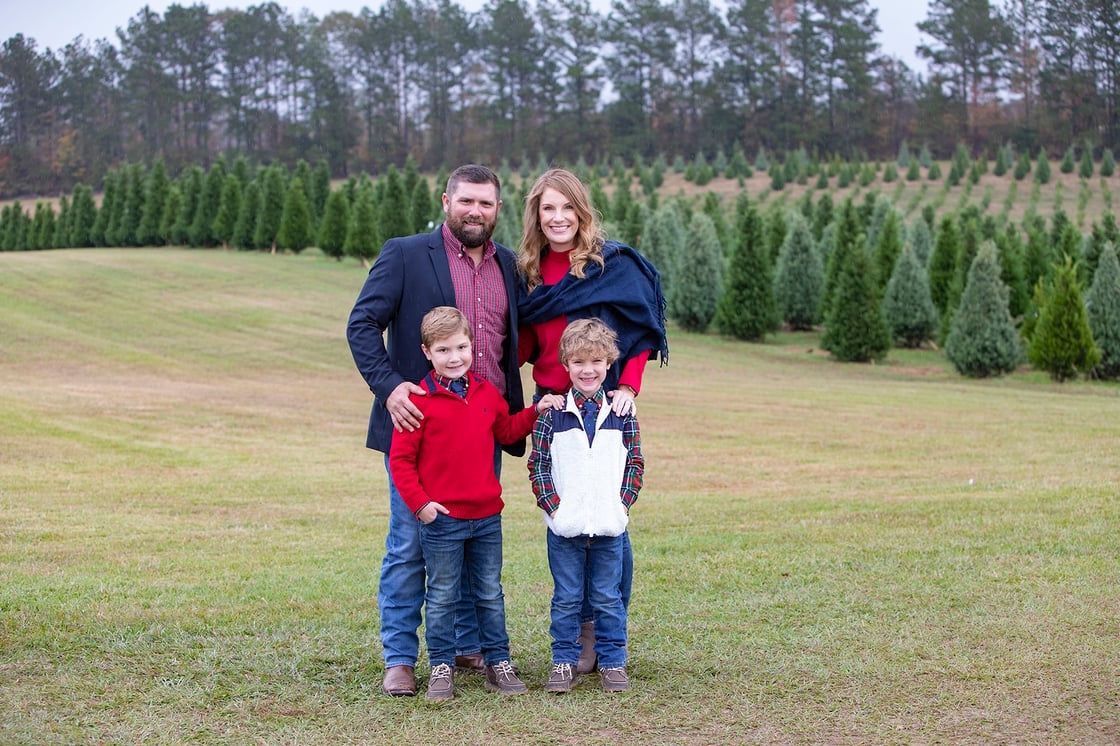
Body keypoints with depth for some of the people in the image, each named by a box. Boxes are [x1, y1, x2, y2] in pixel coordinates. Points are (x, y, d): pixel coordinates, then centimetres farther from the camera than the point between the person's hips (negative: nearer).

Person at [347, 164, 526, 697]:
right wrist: (389, 387, -19)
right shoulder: (404, 255, -3)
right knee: (409, 545, -1)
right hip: (418, 421, -5)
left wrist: (513, 412, 9)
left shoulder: (508, 266, 13)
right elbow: (362, 324, -6)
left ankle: (468, 647, 24)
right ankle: (399, 659, 8)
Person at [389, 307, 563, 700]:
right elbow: (400, 459, -8)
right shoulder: (420, 401, -11)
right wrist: (419, 502, -15)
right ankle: (442, 668, 16)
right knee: (442, 597, 6)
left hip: (487, 516, 5)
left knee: (491, 594, 13)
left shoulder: (487, 393, 6)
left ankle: (498, 663, 23)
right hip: (441, 519, -5)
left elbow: (507, 431, 23)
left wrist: (536, 411, 10)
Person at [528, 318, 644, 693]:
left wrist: (624, 503, -3)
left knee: (608, 598, 8)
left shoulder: (622, 413, 4)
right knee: (566, 599, 7)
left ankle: (612, 661, 19)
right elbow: (538, 464, 0)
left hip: (609, 525, 1)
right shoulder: (552, 413, -1)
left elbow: (635, 462, 8)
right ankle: (564, 661, 18)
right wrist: (552, 505, -8)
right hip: (565, 525, -1)